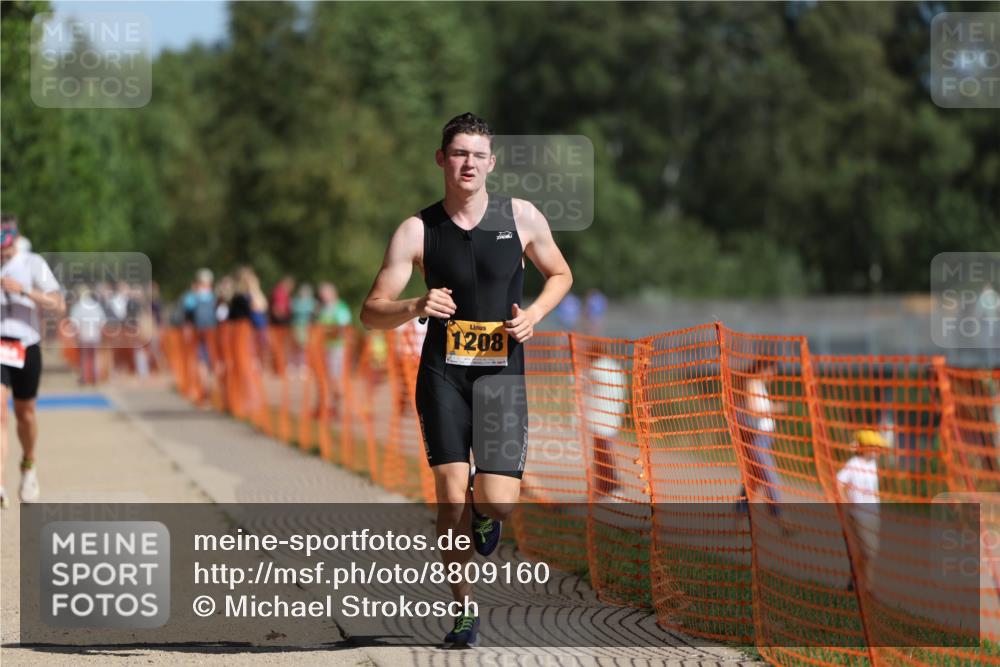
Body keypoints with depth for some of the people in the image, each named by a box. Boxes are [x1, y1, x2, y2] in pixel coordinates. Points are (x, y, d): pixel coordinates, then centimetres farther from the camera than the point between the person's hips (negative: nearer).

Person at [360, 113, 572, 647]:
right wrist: (416, 307, -22)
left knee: (498, 502, -12)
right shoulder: (417, 231, -2)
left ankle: (484, 513, 28)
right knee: (451, 494, -12)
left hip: (503, 370, 0)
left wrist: (534, 313, -3)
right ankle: (464, 607, 7)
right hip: (442, 372, 0)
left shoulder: (520, 217, 1)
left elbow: (559, 274, 17)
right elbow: (372, 313, -1)